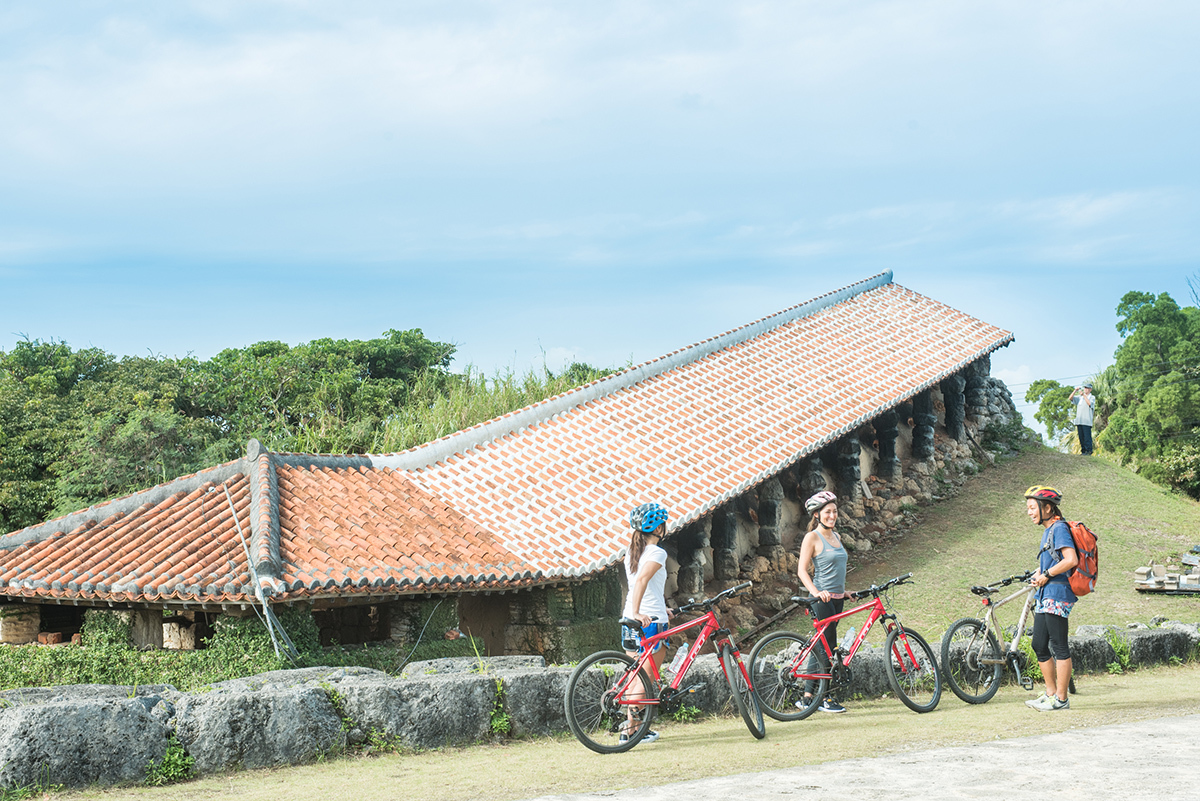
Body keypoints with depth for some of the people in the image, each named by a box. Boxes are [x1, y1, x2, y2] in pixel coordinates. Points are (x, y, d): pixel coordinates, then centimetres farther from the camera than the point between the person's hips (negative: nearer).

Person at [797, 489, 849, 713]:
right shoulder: (812, 537, -8)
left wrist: (843, 591, 22)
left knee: (820, 646, 9)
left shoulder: (835, 536, 15)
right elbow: (802, 571, -13)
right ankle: (828, 698, -3)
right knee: (828, 647, -8)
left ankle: (808, 696, 13)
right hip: (822, 600, -8)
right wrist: (816, 592, -25)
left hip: (837, 599, 8)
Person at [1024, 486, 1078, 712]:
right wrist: (1038, 575, 9)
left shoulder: (1059, 528, -12)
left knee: (1059, 647, -5)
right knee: (1039, 646, 11)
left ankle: (1061, 699, -2)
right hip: (1045, 596, 10)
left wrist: (1046, 575, -15)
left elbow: (1071, 560, -24)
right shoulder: (1048, 531, 18)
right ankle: (1051, 693, 19)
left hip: (1057, 595, -10)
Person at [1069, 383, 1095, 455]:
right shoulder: (1079, 397, 18)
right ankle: (1083, 451, 10)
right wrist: (1075, 391, -3)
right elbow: (1070, 398, 9)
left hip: (1087, 421, -5)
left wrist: (1083, 395, -14)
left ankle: (1088, 451, -7)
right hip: (1079, 421, 5)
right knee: (1081, 437, 5)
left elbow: (1089, 403, -14)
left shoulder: (1092, 397, 6)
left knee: (1087, 437, -9)